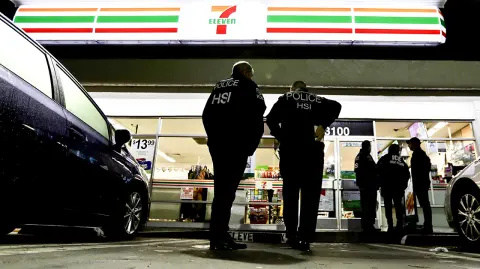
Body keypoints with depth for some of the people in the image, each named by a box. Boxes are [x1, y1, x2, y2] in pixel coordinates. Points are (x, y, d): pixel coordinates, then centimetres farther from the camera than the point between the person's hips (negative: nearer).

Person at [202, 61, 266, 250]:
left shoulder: (219, 87, 21)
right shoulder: (249, 87, 3)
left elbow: (206, 115, 19)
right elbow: (256, 117, -7)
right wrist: (250, 145, -2)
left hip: (216, 144, 7)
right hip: (236, 145, -6)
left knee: (221, 188, 9)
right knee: (227, 190, -8)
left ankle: (219, 236, 12)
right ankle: (218, 237, -9)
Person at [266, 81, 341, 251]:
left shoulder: (285, 99, 13)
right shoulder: (316, 100, 17)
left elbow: (270, 119, -1)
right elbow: (336, 106, -1)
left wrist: (281, 137, 6)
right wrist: (323, 125, -1)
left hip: (290, 148, 0)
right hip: (312, 149, 1)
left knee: (290, 193, 6)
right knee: (310, 195, 1)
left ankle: (292, 237, 8)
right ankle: (305, 238, -6)